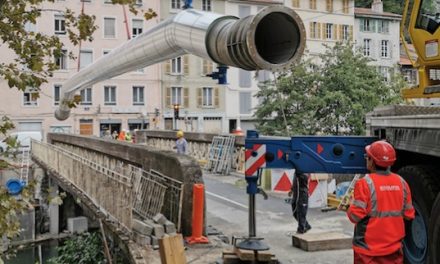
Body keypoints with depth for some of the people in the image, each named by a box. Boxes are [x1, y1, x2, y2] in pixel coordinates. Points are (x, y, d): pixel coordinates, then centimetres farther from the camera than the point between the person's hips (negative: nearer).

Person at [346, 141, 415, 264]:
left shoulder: (365, 183, -16)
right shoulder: (401, 182, -1)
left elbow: (355, 216, -16)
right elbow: (408, 215, 5)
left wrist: (351, 206, 3)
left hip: (368, 248, -4)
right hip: (394, 248, 4)